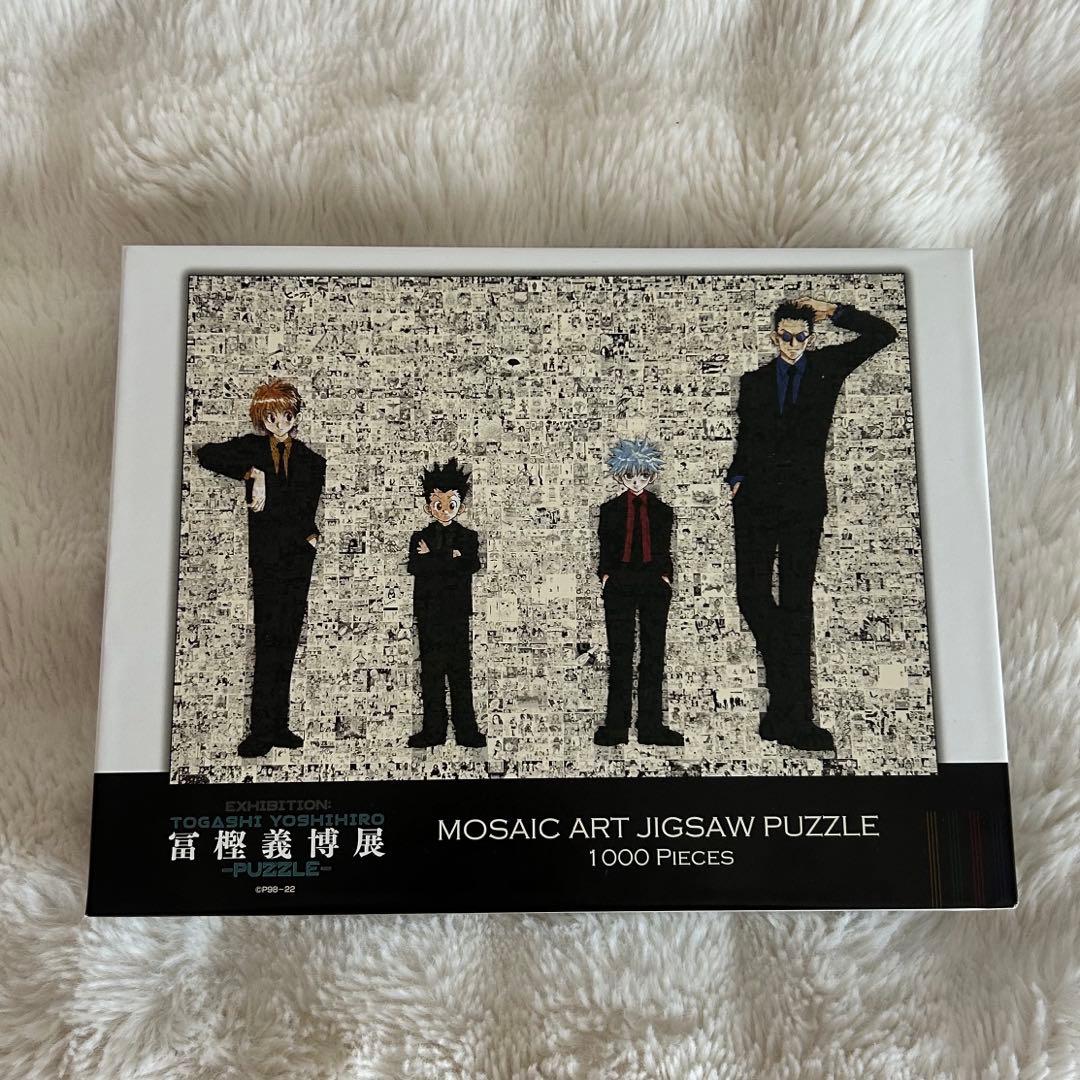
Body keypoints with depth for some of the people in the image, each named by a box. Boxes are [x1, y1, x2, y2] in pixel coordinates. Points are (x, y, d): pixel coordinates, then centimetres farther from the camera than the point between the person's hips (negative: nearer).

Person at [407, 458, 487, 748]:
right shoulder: (419, 538, 8)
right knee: (431, 672, 6)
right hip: (429, 614, 2)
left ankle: (466, 729, 8)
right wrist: (451, 559, -14)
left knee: (460, 672, 2)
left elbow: (471, 566, -14)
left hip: (458, 614, -1)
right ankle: (433, 730, 14)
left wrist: (432, 558, -12)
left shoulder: (469, 537, 5)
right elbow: (415, 567, -10)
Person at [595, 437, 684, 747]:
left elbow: (665, 550, 11)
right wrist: (606, 575, -4)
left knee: (653, 653, 2)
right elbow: (605, 548, 8)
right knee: (619, 654, 1)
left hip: (654, 585, 1)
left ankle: (651, 726, 8)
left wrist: (664, 576, -1)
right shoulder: (610, 509, 9)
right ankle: (616, 725, 7)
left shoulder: (662, 510, 11)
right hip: (619, 586, -1)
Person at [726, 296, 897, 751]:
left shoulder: (828, 365, 12)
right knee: (751, 594, -4)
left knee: (796, 601, -3)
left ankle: (792, 715, 1)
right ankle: (789, 706, 11)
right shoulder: (754, 381, 15)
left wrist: (833, 311, 4)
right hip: (756, 497, 2)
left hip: (804, 499, -2)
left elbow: (883, 334, 8)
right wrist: (736, 477, 3)